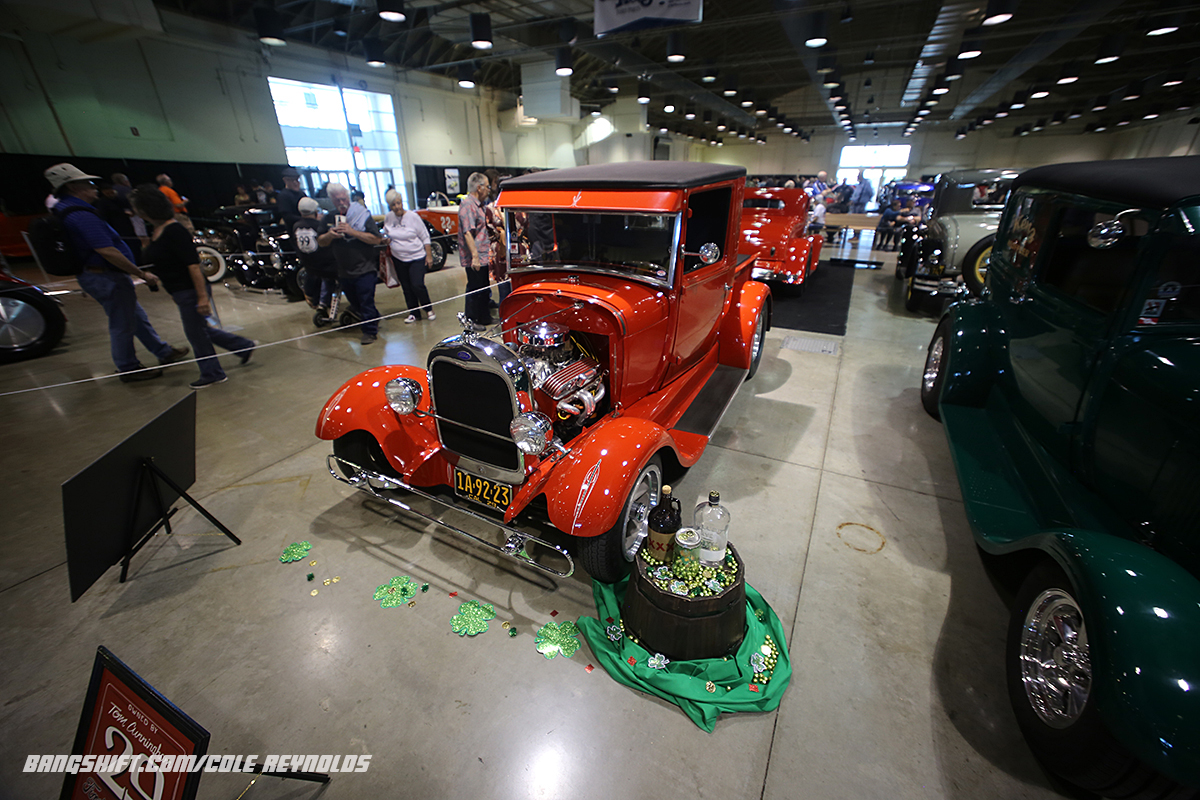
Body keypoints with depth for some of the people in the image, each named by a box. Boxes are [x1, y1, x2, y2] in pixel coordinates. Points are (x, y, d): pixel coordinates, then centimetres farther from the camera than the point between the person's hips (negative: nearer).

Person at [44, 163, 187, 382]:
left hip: (93, 275, 11)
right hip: (108, 278, -11)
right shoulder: (81, 215, -22)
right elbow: (107, 251, -28)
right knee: (122, 325, 1)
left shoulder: (62, 210, 13)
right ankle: (129, 369, 13)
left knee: (137, 317, 18)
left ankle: (164, 352, 28)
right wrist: (142, 275, -23)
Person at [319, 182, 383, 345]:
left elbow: (376, 239, -15)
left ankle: (370, 331, 10)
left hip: (364, 269, -6)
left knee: (366, 302, -4)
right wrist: (329, 235, -10)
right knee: (355, 303, 15)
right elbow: (320, 242, 12)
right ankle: (374, 320, 35)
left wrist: (352, 231, -21)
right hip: (343, 271, 6)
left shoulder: (362, 215, -5)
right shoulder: (329, 218, 9)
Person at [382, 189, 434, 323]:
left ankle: (428, 309, 8)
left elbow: (425, 237, -5)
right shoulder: (388, 218, 3)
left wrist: (429, 256, -8)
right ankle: (414, 313, 19)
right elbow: (386, 235, 19)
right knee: (406, 287, 7)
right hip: (398, 258, 5)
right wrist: (386, 240, -3)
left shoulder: (413, 216, -9)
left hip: (417, 257, -4)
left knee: (417, 285, -15)